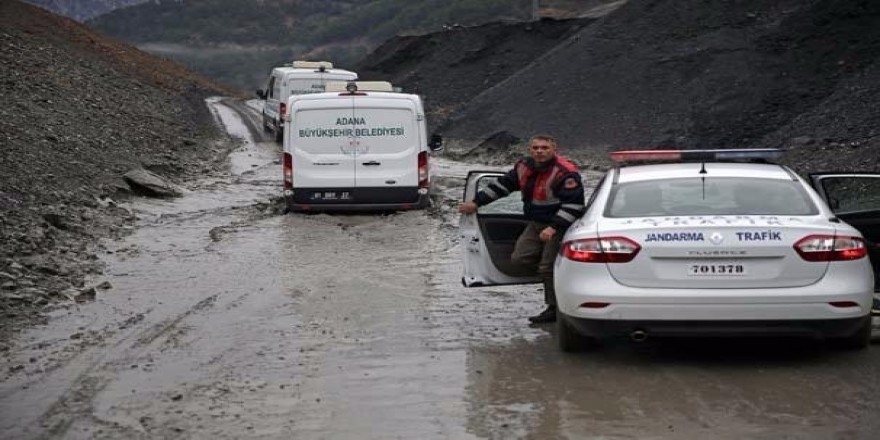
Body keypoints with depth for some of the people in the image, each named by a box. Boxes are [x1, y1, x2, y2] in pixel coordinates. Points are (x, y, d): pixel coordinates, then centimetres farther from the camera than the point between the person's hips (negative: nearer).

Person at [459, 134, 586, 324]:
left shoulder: (565, 172, -20)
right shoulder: (524, 166, 5)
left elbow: (574, 204, -24)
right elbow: (503, 185, 16)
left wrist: (554, 227, -31)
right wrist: (477, 202, 18)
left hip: (560, 226, -9)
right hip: (536, 224, 9)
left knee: (549, 268, -9)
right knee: (520, 258, 2)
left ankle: (555, 309, 5)